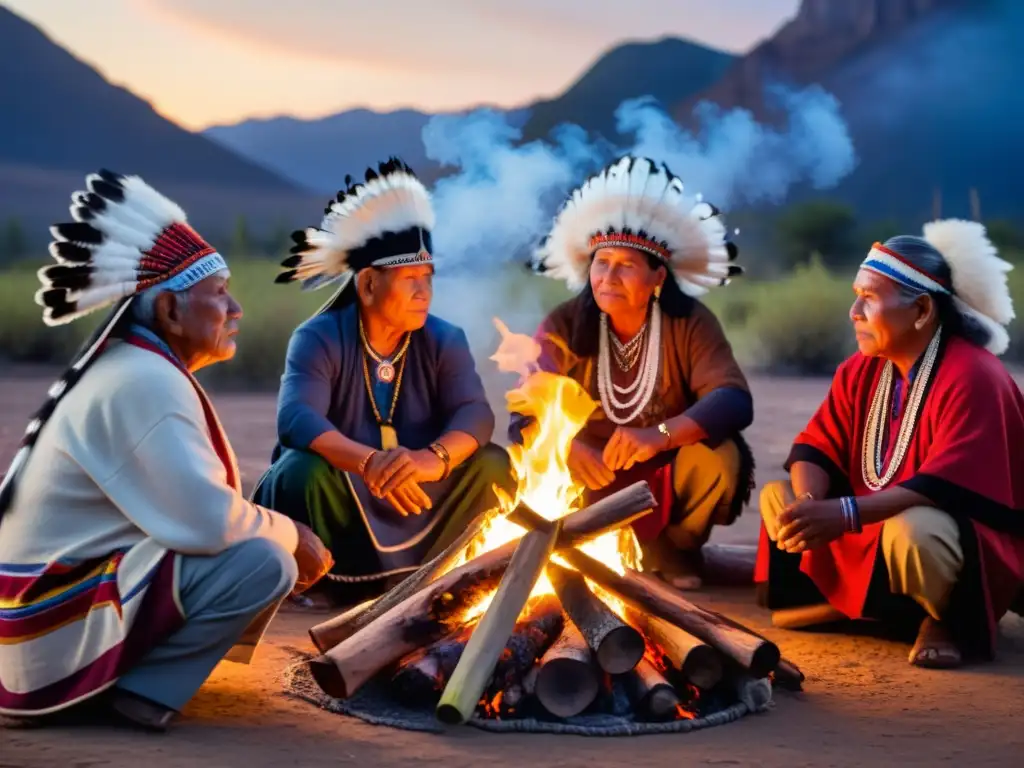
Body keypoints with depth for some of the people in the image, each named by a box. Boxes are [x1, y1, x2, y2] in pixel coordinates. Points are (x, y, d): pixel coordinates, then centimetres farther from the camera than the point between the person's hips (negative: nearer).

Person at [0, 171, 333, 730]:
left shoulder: (132, 369, 13)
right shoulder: (145, 383, -18)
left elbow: (186, 510, 16)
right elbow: (209, 521, -24)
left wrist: (284, 534, 5)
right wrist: (293, 536, -6)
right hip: (56, 633, -10)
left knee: (262, 541, 17)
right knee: (264, 564, -21)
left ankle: (130, 669, 8)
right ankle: (139, 686, -10)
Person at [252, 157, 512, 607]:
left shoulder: (444, 341, -3)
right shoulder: (319, 339, -14)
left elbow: (475, 413, -19)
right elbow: (295, 419, -30)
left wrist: (432, 459, -42)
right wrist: (367, 463, -47)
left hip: (414, 502, 3)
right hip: (341, 498, -3)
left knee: (492, 465, -18)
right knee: (305, 469, -33)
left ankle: (413, 575, -6)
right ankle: (339, 578, -10)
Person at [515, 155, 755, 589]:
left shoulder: (690, 324, -14)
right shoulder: (563, 327, -11)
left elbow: (735, 402, -28)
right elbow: (525, 416, -19)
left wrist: (660, 435, -47)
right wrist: (565, 446, -44)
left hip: (668, 479, 0)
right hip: (594, 480, 0)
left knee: (722, 455, -29)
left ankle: (674, 548, 2)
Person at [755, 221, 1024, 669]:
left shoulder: (972, 377, -24)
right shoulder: (861, 370, 2)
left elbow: (948, 486, -33)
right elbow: (817, 448, -2)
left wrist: (846, 514, -41)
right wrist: (808, 506, -26)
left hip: (975, 543, -8)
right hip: (874, 527, 8)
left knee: (910, 530, -40)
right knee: (778, 496, 4)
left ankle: (947, 619, -10)